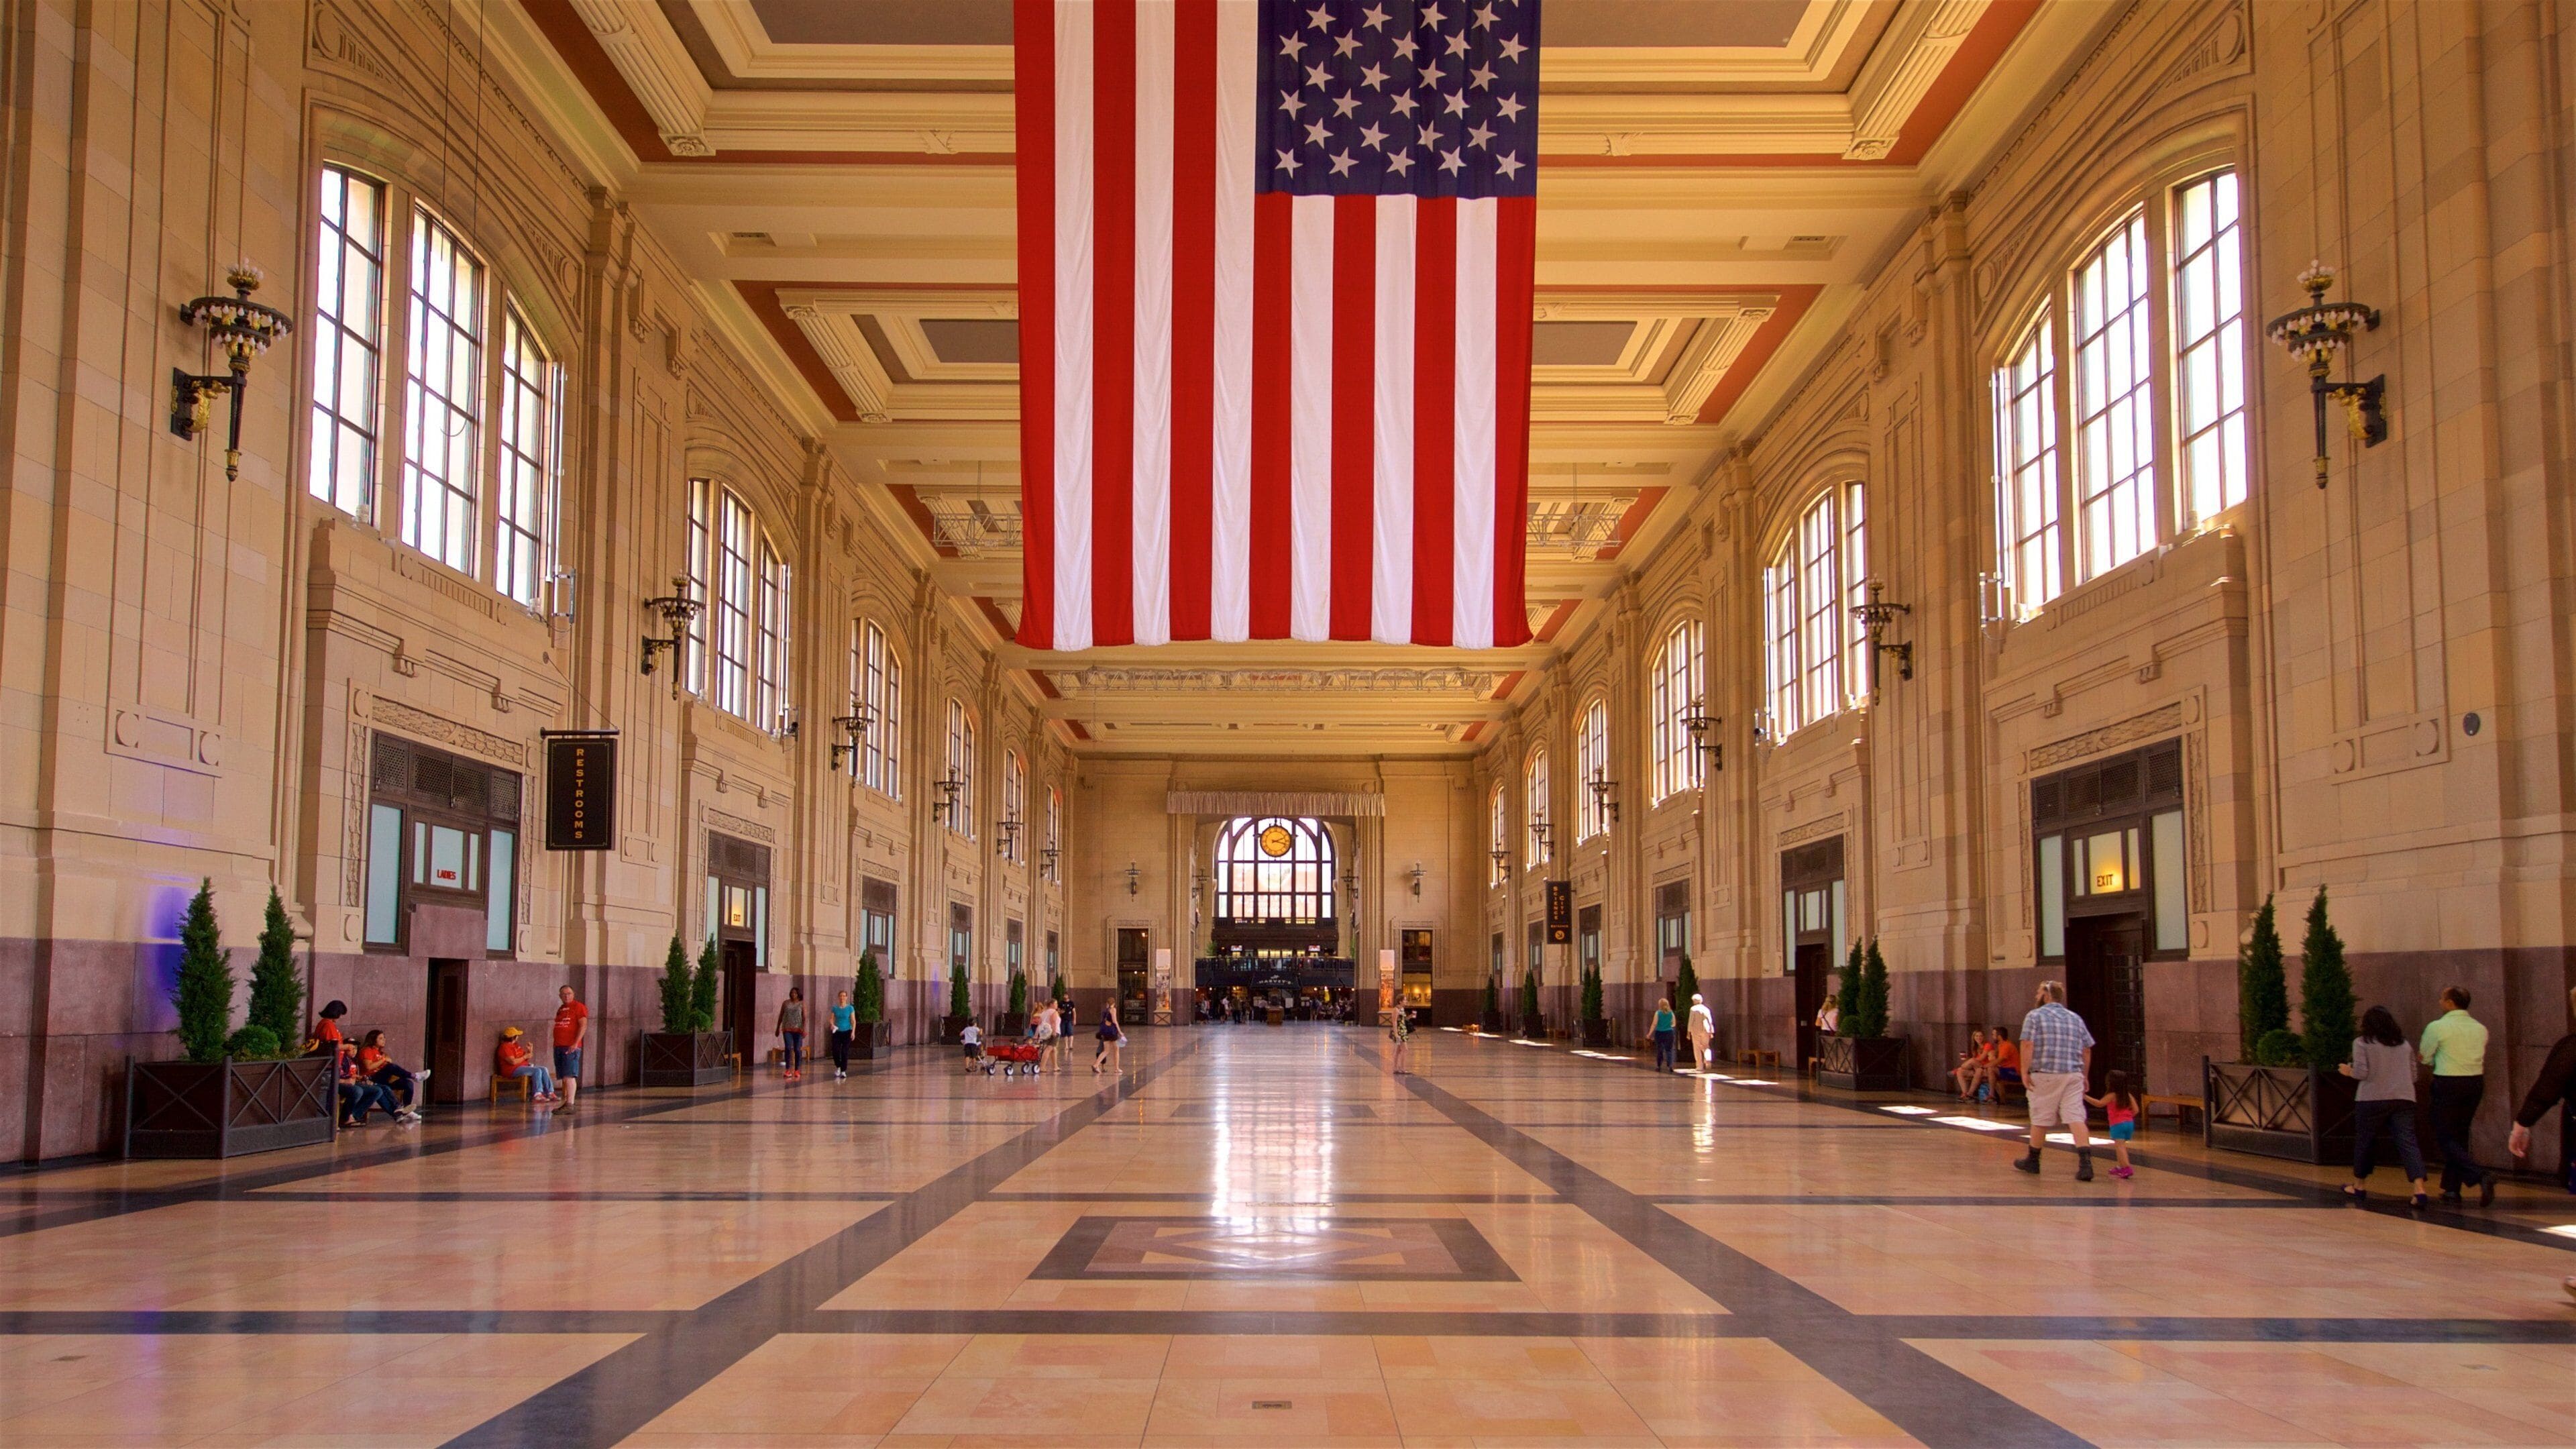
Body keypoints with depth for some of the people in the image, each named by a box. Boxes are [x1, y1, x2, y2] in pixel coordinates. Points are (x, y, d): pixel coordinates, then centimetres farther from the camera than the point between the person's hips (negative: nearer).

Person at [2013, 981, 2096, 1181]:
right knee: (2076, 1118, -3)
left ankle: (2033, 1160, 23)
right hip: (2073, 1075, 3)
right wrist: (2084, 1077, 22)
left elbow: (2027, 1045, -11)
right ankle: (2085, 1162, -18)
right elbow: (2087, 1051, 15)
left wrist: (2025, 1072, -9)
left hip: (2045, 1075, -3)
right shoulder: (2076, 1019, 14)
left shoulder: (2035, 1016, -1)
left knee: (2040, 1119, 8)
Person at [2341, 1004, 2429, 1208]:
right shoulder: (2404, 1044, 14)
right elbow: (2413, 1076, 17)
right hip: (2404, 1099, 3)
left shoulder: (2362, 1043, -1)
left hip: (2372, 1099, -3)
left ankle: (2359, 1186, 25)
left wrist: (2348, 1071, 11)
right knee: (2407, 1142, -4)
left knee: (2365, 1142, 12)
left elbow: (2361, 1073, -9)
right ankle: (2420, 1189, -20)